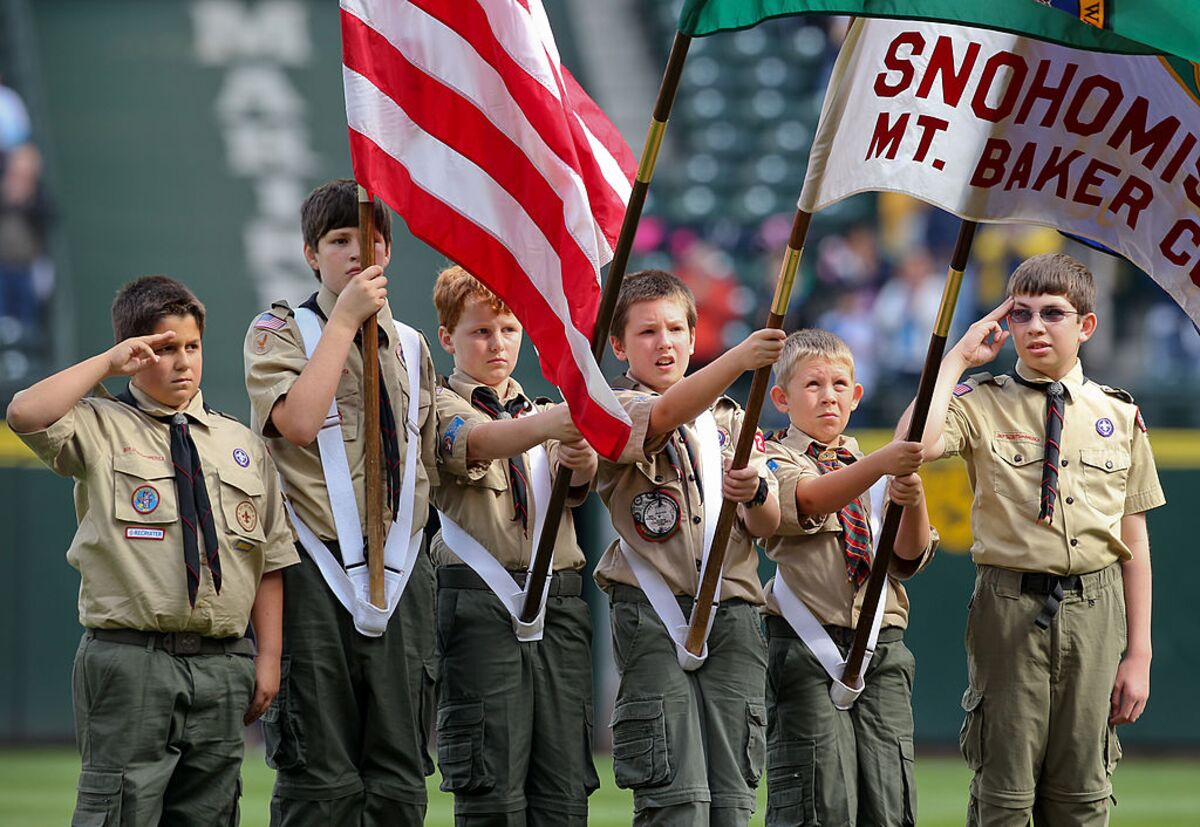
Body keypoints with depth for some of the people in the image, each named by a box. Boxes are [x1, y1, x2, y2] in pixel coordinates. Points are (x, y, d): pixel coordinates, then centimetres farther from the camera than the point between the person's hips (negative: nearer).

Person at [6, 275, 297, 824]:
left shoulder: (241, 444, 15)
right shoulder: (99, 429, 2)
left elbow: (270, 560, 14)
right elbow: (25, 416, -19)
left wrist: (269, 656, 6)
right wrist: (108, 363, -10)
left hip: (222, 661, 4)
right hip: (131, 660, -4)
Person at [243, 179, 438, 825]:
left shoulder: (410, 346, 17)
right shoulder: (279, 332, 2)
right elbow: (298, 422, -17)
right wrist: (345, 318, -12)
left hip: (400, 570, 5)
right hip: (317, 569, -5)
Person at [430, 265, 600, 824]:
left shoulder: (542, 415, 21)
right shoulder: (440, 409, 5)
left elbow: (578, 483, 0)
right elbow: (474, 443, -20)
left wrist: (582, 460, -27)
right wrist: (546, 425, -41)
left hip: (558, 604, 5)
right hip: (481, 604, -5)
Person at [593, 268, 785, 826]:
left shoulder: (728, 419, 19)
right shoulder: (617, 410, 3)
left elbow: (768, 524, 11)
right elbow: (665, 415, -22)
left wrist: (754, 492, -14)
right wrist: (738, 359, -38)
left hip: (732, 612, 4)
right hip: (655, 613, -4)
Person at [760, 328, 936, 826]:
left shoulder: (872, 466, 18)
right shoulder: (776, 461, 4)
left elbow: (910, 558, 6)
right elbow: (808, 499, -21)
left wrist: (912, 503, -16)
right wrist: (880, 464, -38)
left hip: (882, 648, 5)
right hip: (809, 649, -5)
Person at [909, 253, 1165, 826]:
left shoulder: (1119, 417, 8)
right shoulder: (981, 405, 2)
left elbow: (1134, 542, 9)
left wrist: (1138, 653, 5)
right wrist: (958, 358, -10)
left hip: (1095, 612, 2)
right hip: (1010, 606, -2)